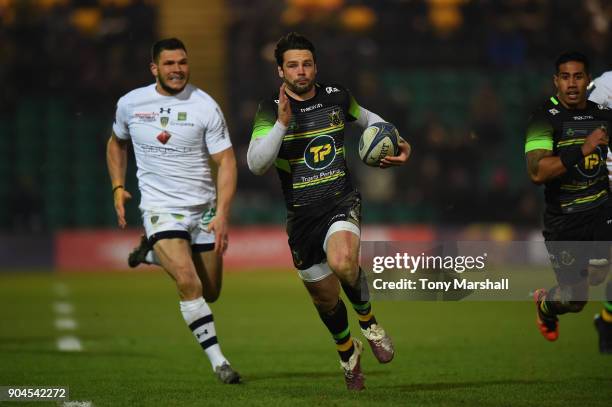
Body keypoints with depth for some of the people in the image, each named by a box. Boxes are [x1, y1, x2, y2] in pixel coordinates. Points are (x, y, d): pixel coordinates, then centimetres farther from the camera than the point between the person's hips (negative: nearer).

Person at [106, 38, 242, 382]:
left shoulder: (205, 106, -7)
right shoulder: (130, 104, 1)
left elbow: (226, 162, -9)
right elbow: (117, 143, 22)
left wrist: (222, 215, -19)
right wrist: (118, 188, 9)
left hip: (204, 208, 1)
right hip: (160, 208, -1)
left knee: (210, 293, 10)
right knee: (188, 283, -22)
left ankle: (156, 252, 40)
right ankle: (218, 361, -16)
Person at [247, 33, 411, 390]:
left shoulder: (336, 97, 1)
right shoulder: (270, 110, -6)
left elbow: (367, 118, 23)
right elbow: (256, 164, -18)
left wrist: (396, 143, 7)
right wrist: (281, 124, -28)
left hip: (342, 202, -1)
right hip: (302, 213, 1)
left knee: (342, 262, -33)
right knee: (326, 299, 11)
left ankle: (368, 321, -5)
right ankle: (348, 353, 41)